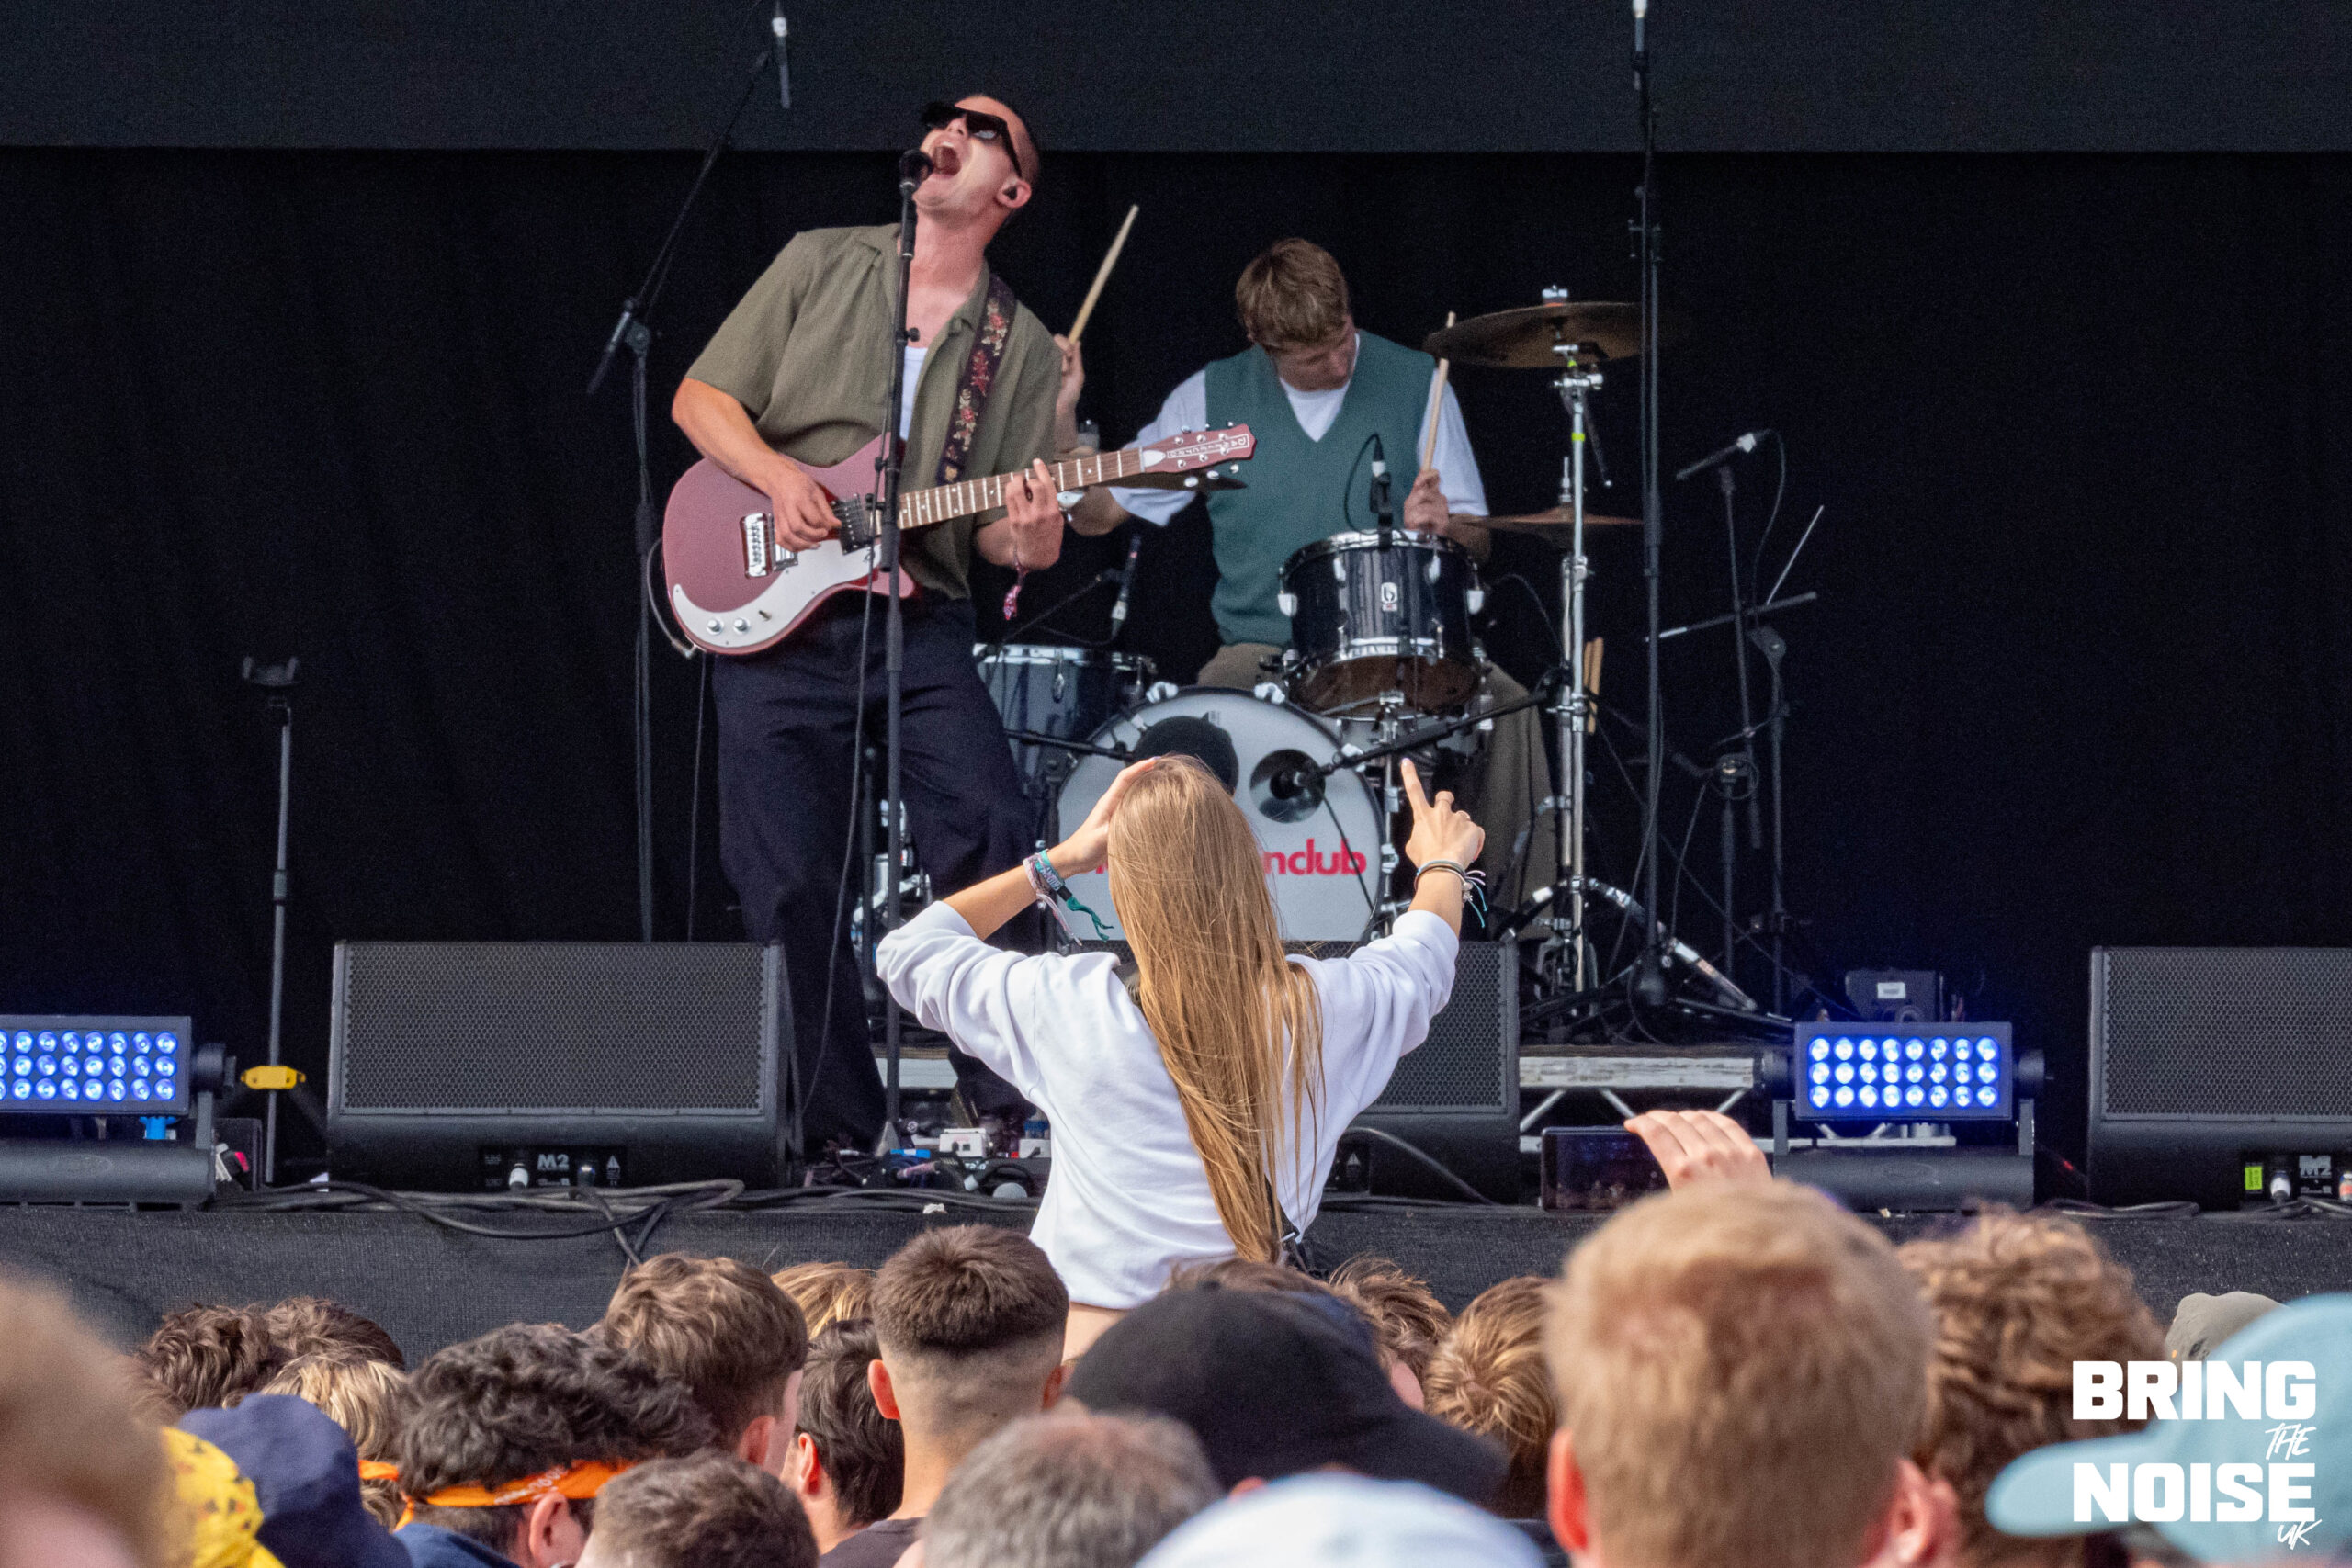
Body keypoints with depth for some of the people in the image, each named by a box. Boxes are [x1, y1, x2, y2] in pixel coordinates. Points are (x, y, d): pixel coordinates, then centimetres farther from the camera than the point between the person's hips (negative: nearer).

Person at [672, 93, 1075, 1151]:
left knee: (994, 844, -17)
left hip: (919, 620, 0)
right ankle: (844, 1130, 8)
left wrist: (1028, 539, -18)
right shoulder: (821, 266, 8)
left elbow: (1000, 531, 6)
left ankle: (1017, 1103, -7)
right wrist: (779, 477, -12)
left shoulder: (1021, 349, 10)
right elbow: (700, 398, 7)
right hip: (773, 623, 0)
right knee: (788, 886, -3)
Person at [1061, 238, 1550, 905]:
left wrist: (1441, 524, -16)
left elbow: (1477, 541, 8)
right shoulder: (1212, 398, 6)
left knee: (1505, 702, -28)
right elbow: (1093, 511, 9)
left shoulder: (1414, 383, 5)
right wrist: (1062, 413, -8)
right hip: (1263, 648, 0)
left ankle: (1526, 907, -16)